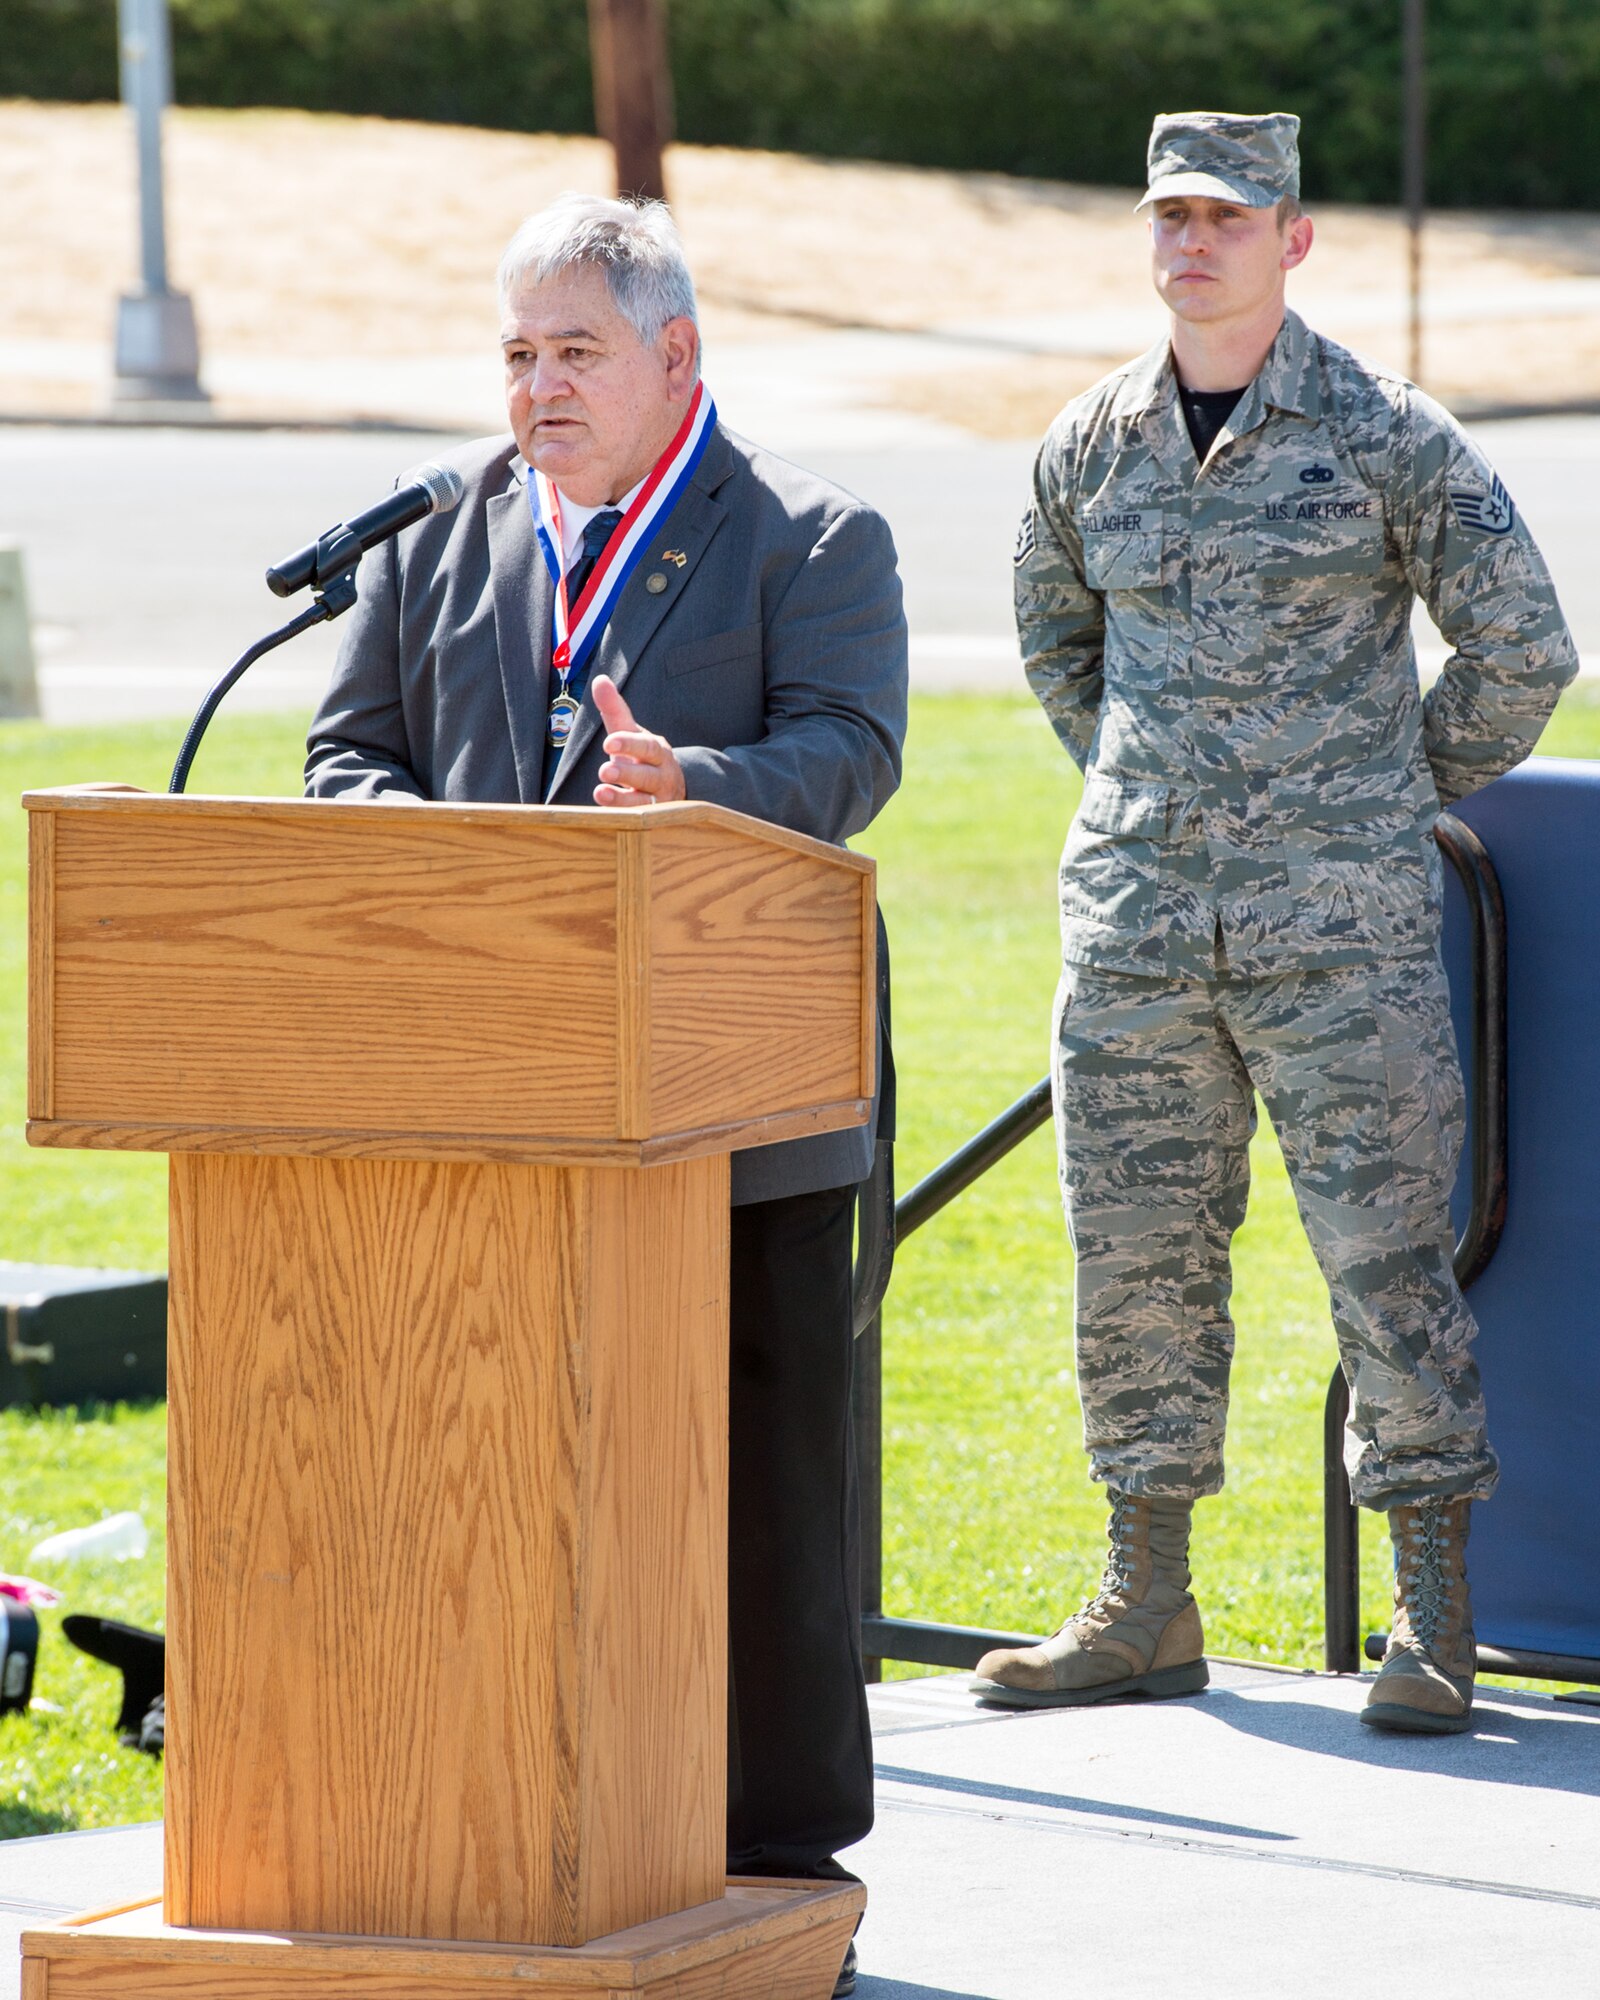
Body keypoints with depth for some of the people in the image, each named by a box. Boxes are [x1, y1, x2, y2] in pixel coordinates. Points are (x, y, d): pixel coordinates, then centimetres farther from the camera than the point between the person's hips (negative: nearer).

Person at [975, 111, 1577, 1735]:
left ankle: (1434, 1618, 0)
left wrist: (1393, 809, 6)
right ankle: (1146, 1609, 15)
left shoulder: (1387, 438, -4)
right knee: (1137, 1253, 6)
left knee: (1385, 1249, -5)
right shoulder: (1090, 445, 8)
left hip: (1338, 927, -4)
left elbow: (1519, 652, 1)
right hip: (1133, 922, 4)